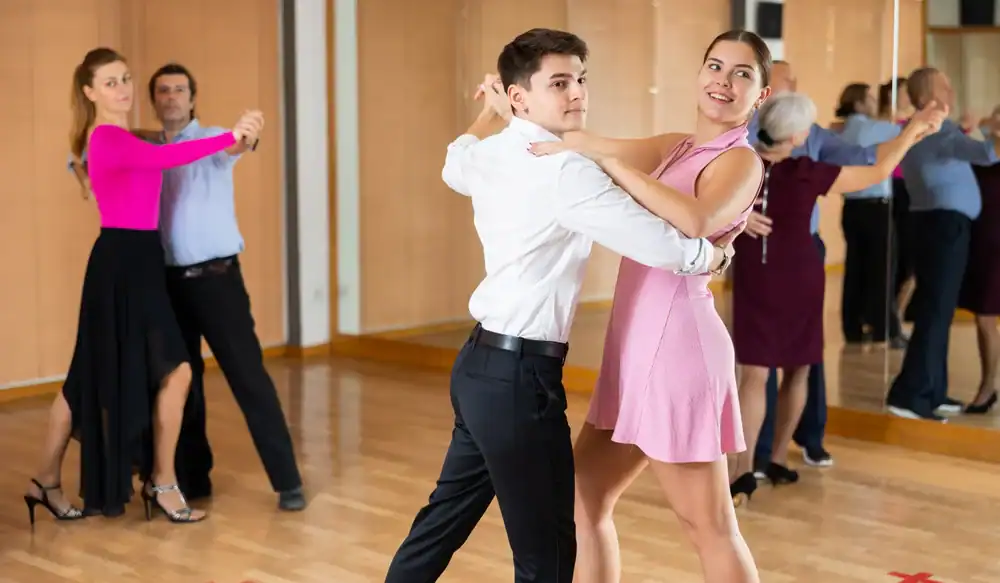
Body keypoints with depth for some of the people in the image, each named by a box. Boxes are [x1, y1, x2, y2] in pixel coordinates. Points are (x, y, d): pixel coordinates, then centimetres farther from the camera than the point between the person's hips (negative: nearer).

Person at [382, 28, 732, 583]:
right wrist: (716, 253, 1)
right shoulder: (565, 171, -18)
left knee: (446, 516, 22)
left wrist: (488, 114, 48)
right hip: (519, 375, -9)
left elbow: (455, 167, 35)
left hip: (480, 363, 10)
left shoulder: (489, 155, 9)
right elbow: (661, 247, -19)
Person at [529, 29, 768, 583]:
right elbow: (588, 146, 9)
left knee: (709, 525, 0)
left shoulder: (741, 160, -8)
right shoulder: (675, 148, 16)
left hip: (676, 348, -8)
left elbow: (694, 222, -29)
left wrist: (603, 155, -26)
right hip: (639, 350, 8)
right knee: (583, 496, 13)